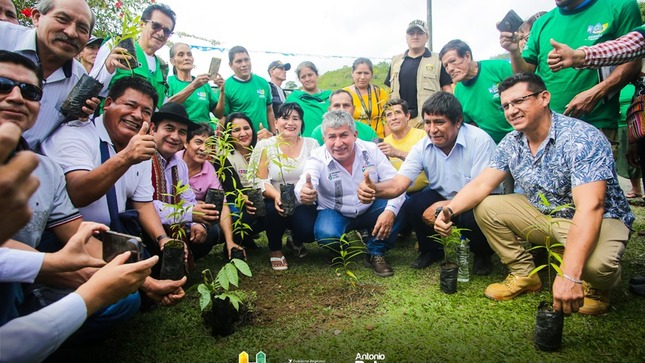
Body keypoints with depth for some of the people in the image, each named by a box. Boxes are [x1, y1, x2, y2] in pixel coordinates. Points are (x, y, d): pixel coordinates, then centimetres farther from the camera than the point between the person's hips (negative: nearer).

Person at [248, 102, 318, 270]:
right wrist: (276, 196, -29)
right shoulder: (265, 146, -2)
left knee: (309, 231, -27)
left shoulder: (312, 144, 4)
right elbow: (259, 180, -10)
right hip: (275, 202, -1)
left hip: (303, 204, 1)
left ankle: (297, 242, 16)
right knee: (273, 208, -36)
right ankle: (275, 249, -2)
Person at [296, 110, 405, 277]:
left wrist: (390, 210, -35)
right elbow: (303, 186, -36)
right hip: (335, 213, -2)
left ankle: (376, 253, -6)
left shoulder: (371, 150, -13)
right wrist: (304, 193, -63)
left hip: (370, 209, 3)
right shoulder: (318, 158, -18)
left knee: (403, 204, -23)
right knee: (326, 235, -34)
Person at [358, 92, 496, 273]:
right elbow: (399, 183, -20)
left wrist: (445, 207, -33)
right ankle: (431, 250, 9)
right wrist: (374, 189, -41)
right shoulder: (422, 147, -11)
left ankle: (483, 254, 3)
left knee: (471, 217, -34)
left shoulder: (480, 141, -24)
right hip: (442, 197, 4)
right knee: (413, 205, -22)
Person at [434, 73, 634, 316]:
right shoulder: (511, 143, -6)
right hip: (543, 215, 6)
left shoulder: (581, 138, -27)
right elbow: (481, 185, -7)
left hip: (599, 220, -6)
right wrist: (450, 210, -30)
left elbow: (590, 208, -36)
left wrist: (569, 276, -45)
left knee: (595, 263, -36)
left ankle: (595, 286, 3)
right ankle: (524, 274, 7)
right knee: (485, 208, -8)